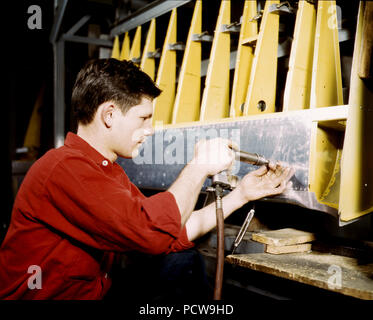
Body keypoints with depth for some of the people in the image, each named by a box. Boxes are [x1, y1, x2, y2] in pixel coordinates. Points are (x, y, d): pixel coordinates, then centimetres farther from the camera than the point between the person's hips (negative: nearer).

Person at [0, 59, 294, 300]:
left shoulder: (109, 172, 10)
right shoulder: (65, 168, -20)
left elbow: (172, 235, 4)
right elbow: (152, 233, -30)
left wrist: (241, 195, 3)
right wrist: (199, 166, -17)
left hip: (93, 293, 9)